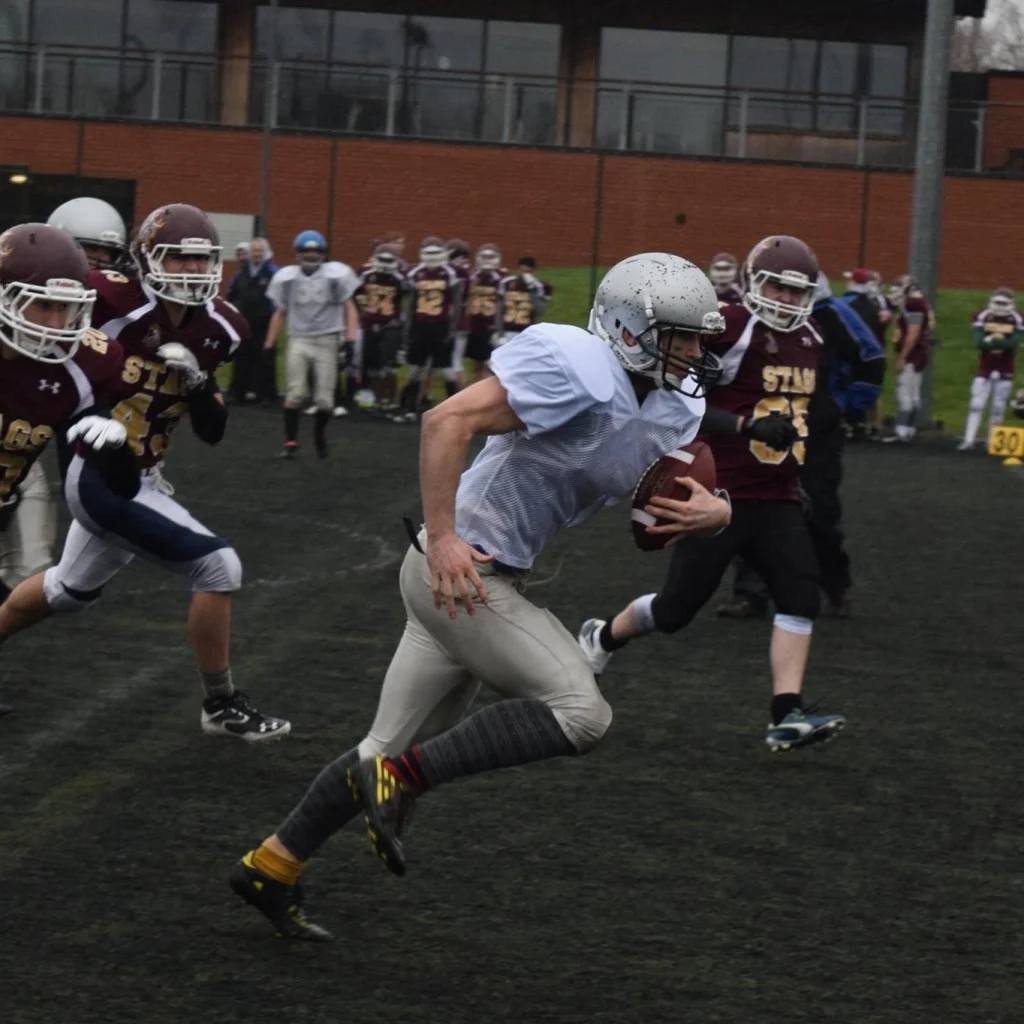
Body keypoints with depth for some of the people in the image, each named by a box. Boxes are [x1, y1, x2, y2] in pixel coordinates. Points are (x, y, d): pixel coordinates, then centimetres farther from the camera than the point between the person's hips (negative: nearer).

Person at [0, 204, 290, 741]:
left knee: (71, 590, 27)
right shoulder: (116, 303, -20)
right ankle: (222, 706, 1)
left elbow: (212, 433, 4)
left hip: (133, 480, 8)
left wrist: (197, 380, -14)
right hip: (102, 480, -8)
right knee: (217, 566, -12)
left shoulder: (214, 329, 0)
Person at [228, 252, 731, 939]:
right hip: (459, 573, -9)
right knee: (580, 714, -15)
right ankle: (399, 778, -10)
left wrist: (711, 512, -10)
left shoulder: (671, 409, 7)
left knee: (393, 753, 15)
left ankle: (272, 869, 25)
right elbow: (449, 421, -25)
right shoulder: (578, 372, -21)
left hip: (491, 582, 9)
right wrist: (442, 538, -27)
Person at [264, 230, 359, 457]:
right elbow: (279, 313, 13)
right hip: (298, 340, 1)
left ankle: (320, 436, 25)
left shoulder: (336, 275, -2)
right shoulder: (287, 278, 5)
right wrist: (269, 344, 9)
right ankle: (291, 442, -4)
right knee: (295, 393, -12)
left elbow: (349, 308, 2)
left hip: (327, 341, -1)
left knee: (324, 398, -1)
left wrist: (350, 338, -9)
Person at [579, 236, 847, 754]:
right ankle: (601, 638, 33)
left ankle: (787, 715, -13)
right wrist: (750, 426, -28)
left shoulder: (809, 342, 10)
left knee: (801, 595, -10)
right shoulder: (728, 330, -15)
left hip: (778, 499, 6)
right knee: (678, 606, 4)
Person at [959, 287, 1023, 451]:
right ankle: (969, 440, -7)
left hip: (1005, 370, 0)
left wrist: (991, 341, -23)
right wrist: (1002, 343, -22)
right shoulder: (982, 318, -5)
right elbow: (979, 342, -16)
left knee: (998, 407, 3)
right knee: (976, 405, -5)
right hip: (985, 368, 0)